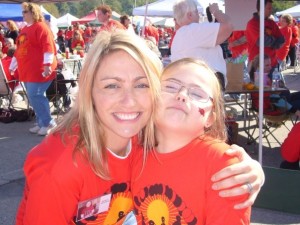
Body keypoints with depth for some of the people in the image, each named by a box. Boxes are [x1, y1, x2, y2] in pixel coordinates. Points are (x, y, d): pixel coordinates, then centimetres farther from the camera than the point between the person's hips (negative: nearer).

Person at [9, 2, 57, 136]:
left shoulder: (40, 27, -8)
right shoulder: (24, 30, 19)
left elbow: (48, 47, -18)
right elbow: (19, 49, 25)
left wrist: (47, 65, -26)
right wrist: (12, 66, 26)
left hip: (39, 70, -9)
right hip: (27, 70, 9)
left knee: (34, 96, -13)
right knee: (34, 97, 10)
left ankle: (47, 122, -3)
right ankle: (42, 123, 18)